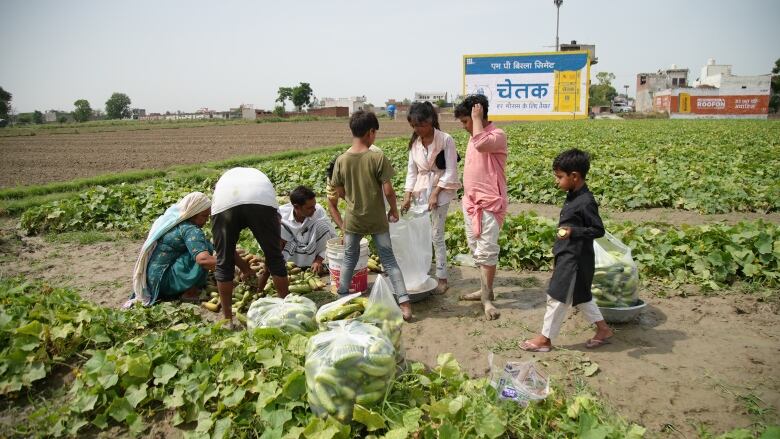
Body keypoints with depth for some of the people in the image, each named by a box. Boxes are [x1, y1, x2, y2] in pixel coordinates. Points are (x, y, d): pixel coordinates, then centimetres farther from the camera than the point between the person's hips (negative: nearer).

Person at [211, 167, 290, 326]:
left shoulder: (222, 180, 42)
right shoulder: (261, 177, 42)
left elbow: (225, 247, 41)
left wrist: (245, 268, 54)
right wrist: (264, 276, 50)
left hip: (224, 203, 0)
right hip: (262, 200, 0)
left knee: (223, 262, 19)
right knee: (275, 256, 19)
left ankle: (227, 319, 28)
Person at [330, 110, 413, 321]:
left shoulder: (341, 160, -7)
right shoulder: (378, 158, -15)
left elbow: (340, 193, 1)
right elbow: (388, 190, -14)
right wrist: (394, 209, 3)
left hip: (353, 220, 2)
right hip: (377, 220, -2)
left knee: (349, 260, 18)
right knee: (389, 260, 8)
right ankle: (404, 303, 6)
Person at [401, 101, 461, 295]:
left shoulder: (446, 140, -11)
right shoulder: (414, 142, 4)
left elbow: (450, 171, -12)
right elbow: (412, 170, 7)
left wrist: (435, 194, -16)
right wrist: (407, 195, -3)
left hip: (440, 191, -5)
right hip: (420, 191, 5)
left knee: (437, 235, -3)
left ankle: (442, 278, 8)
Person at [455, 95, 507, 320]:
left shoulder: (497, 135, -12)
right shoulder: (474, 137, 14)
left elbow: (481, 144, -35)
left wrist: (477, 117, -19)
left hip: (490, 204, -9)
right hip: (471, 202, 9)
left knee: (487, 251, -7)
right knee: (476, 250, 14)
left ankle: (488, 298, 1)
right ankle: (484, 290, 26)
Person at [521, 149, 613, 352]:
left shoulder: (586, 202, -21)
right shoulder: (573, 197, 7)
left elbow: (598, 230, -19)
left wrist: (573, 231, -30)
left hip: (575, 259, -10)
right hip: (568, 255, 10)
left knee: (557, 297, 0)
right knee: (580, 296, 20)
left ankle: (545, 339, 11)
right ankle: (603, 329, 33)